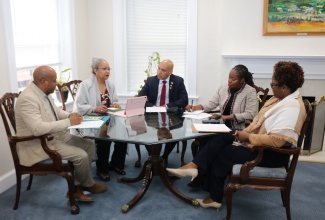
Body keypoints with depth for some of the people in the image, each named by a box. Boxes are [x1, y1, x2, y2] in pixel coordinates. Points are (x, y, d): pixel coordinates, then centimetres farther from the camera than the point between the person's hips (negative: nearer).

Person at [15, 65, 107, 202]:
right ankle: (88, 185, 12)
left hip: (56, 135, 10)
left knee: (89, 145, 2)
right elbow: (38, 128, -35)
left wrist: (70, 115, -2)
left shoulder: (44, 92, 4)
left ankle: (77, 187, 7)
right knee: (81, 155, -19)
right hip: (39, 144, -10)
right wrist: (68, 122, -27)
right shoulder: (28, 98, -25)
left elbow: (55, 111, 20)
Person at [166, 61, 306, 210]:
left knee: (221, 153, -7)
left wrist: (248, 136, -22)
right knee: (220, 138, -6)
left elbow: (276, 141, -33)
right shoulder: (281, 98, 6)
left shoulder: (291, 108, -26)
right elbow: (260, 120, 11)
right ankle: (194, 166, -12)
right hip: (258, 140, 9)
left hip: (272, 153, -9)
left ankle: (215, 198, 10)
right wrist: (245, 132, -4)